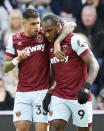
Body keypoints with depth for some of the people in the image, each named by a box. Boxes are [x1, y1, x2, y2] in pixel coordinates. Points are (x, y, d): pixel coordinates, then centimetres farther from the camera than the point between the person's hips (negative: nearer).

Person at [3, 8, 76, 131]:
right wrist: (18, 59, -12)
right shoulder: (14, 39, 6)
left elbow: (70, 25, -10)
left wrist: (57, 43, -24)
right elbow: (5, 68, 8)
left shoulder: (44, 34, -1)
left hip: (42, 90, -2)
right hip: (22, 92, 2)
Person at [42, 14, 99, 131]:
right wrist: (48, 94, 11)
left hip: (79, 97, -5)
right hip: (59, 96, 5)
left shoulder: (75, 40, -10)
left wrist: (87, 86, -29)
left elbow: (94, 64, -15)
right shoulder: (50, 45, 13)